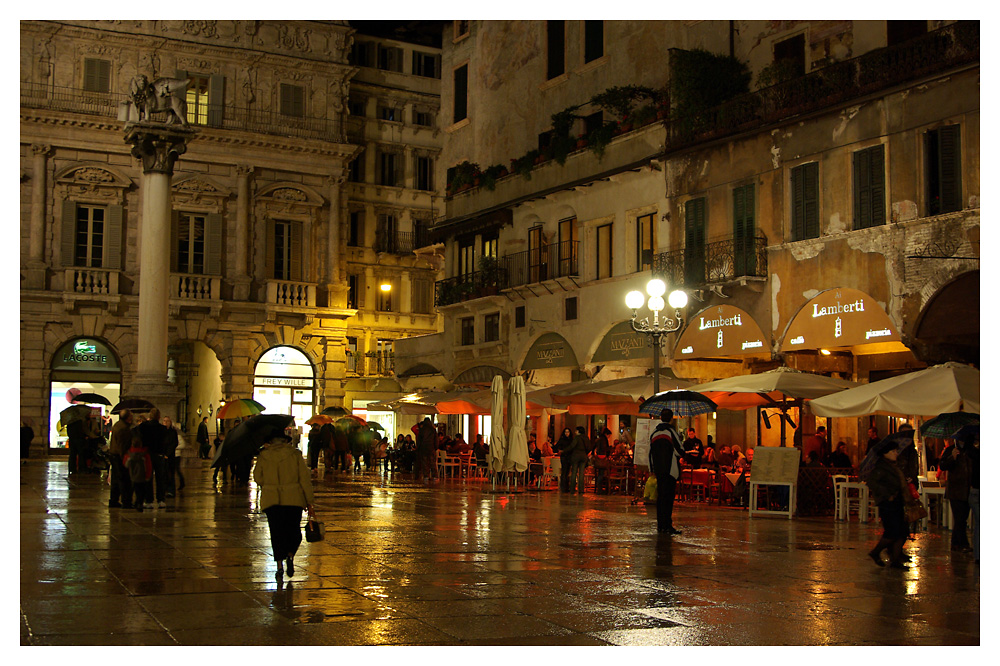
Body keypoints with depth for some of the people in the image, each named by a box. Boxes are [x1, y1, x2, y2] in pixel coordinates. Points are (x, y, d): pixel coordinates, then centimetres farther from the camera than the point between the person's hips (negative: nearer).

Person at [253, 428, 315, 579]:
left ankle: (280, 565, 0)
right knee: (294, 531, 12)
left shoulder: (263, 455, 2)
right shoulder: (295, 454, 0)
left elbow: (258, 478, 8)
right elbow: (305, 479, -1)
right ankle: (290, 555, -11)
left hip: (271, 500, 1)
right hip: (294, 499, 0)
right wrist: (309, 502, 3)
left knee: (276, 533, 7)